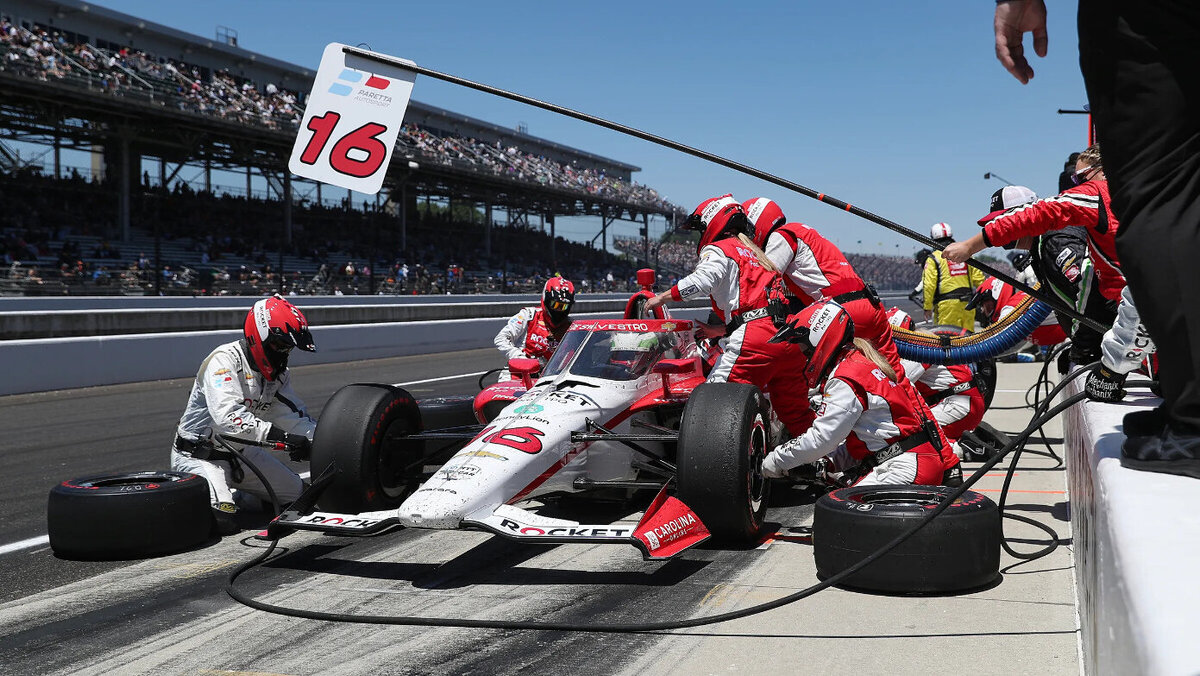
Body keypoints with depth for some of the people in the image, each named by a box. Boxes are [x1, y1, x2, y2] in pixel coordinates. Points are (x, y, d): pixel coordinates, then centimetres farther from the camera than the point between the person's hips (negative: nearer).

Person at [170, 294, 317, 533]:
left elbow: (293, 415, 2)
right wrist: (280, 437, -43)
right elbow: (228, 416, -37)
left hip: (242, 452, 8)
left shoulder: (279, 373, 3)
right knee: (221, 518, -27)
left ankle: (236, 496, 21)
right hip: (199, 456, -8)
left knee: (298, 492, 9)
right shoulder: (224, 360, -23)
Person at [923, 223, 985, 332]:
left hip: (946, 303, -5)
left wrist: (927, 307, -1)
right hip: (967, 302, 5)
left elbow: (929, 285, -7)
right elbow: (979, 279, 10)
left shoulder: (933, 259, 0)